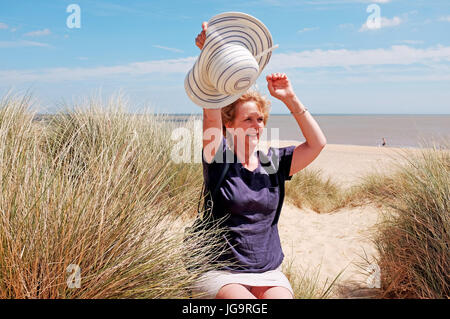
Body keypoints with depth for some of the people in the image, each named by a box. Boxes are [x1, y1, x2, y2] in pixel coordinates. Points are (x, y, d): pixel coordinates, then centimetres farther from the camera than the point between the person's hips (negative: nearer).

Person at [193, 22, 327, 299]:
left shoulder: (274, 162, 7)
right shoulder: (219, 159, -3)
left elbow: (317, 143, -3)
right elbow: (211, 112, -16)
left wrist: (290, 98, -5)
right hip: (222, 273, -3)